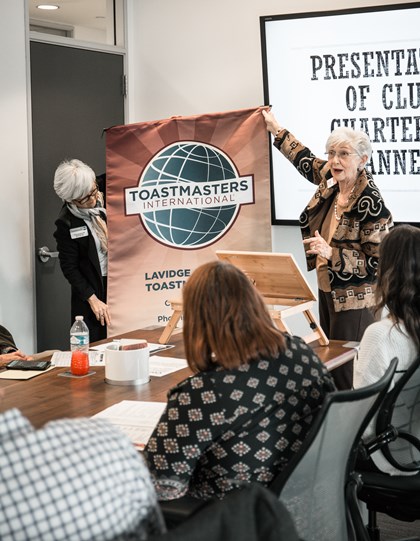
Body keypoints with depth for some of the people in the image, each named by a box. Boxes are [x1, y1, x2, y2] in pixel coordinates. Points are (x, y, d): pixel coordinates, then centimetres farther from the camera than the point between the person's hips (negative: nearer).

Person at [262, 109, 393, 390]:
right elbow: (307, 160, 21)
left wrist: (331, 254, -28)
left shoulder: (370, 204, -22)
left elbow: (380, 262, -21)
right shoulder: (331, 180, 0)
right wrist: (275, 128, 28)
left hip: (353, 301, -8)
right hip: (327, 291, 8)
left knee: (347, 376, -3)